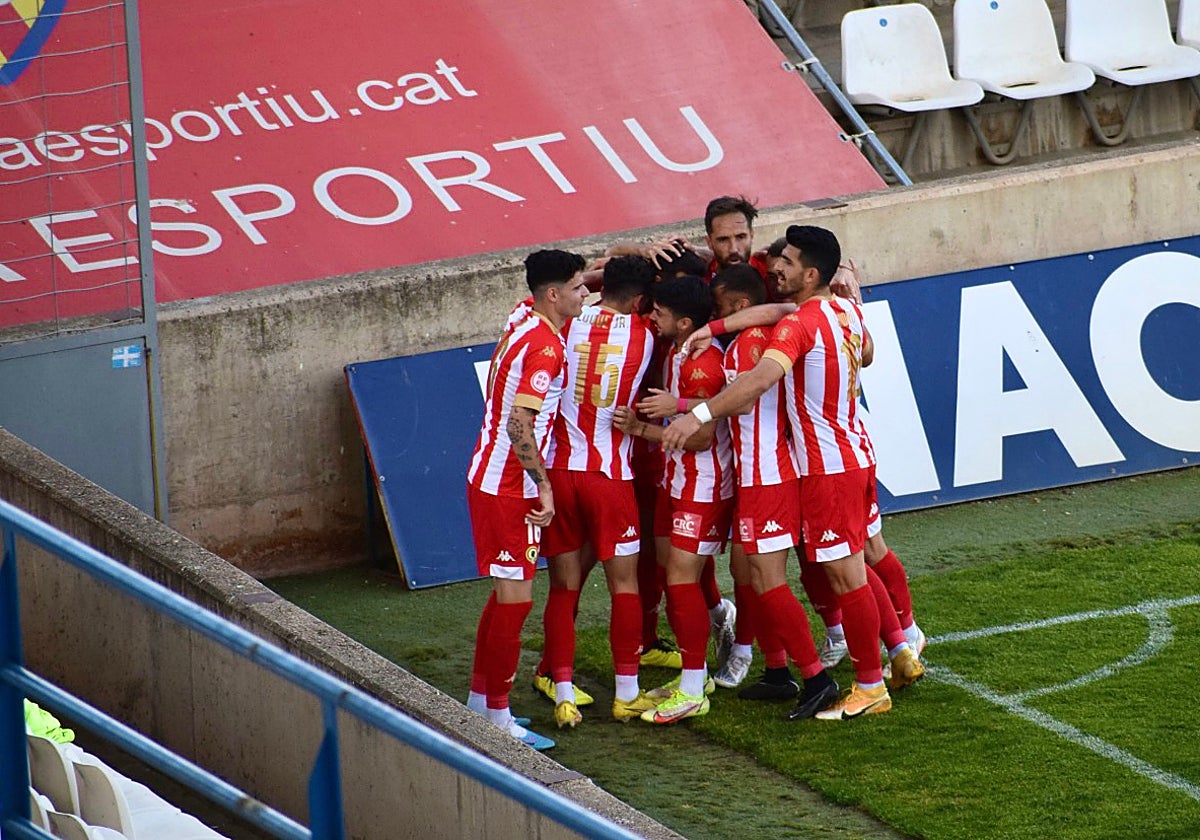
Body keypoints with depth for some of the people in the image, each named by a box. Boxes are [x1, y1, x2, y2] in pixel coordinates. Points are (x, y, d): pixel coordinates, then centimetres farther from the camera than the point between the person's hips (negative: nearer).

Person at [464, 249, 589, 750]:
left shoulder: (524, 325, 8)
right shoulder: (544, 348, -20)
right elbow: (519, 424, -28)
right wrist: (544, 486, -22)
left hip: (491, 479, 10)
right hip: (509, 487, -10)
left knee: (506, 593, 18)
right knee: (515, 599, -4)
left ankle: (480, 701, 26)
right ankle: (498, 721, 1)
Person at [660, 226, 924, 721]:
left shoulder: (799, 325, -22)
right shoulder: (846, 310, 4)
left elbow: (761, 379, -37)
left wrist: (698, 416, -43)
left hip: (827, 467, -9)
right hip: (858, 453, 9)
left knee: (846, 576, -1)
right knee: (860, 563, 21)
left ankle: (870, 687, 6)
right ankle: (901, 654, 30)